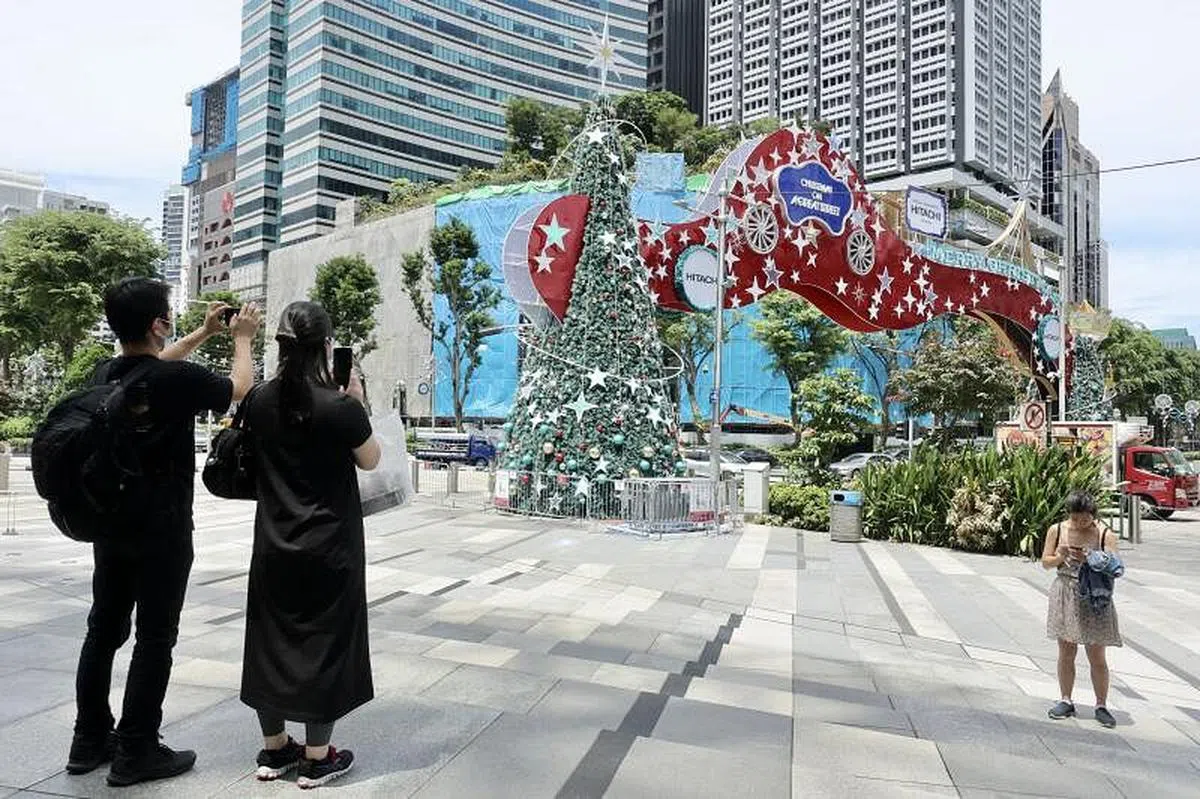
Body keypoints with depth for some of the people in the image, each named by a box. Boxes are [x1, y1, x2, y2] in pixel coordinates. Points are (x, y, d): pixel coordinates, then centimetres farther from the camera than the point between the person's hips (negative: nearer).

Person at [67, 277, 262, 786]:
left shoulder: (105, 374, 2)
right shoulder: (178, 378, -19)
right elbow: (239, 387, -1)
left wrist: (205, 333, 28)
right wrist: (241, 339, 15)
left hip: (110, 522, 7)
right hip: (162, 527, -7)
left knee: (104, 630, 15)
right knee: (154, 638, 2)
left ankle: (90, 740, 27)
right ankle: (136, 752, 11)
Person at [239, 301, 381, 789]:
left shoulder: (259, 401, -3)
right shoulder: (340, 407, -17)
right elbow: (370, 461, -2)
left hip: (274, 546, 5)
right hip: (330, 548, -5)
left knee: (271, 640, 16)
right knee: (326, 643, 7)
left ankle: (274, 749, 30)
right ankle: (316, 758, 17)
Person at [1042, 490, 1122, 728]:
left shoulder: (1105, 535, -5)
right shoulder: (1057, 531, 1)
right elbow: (1045, 562, 4)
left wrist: (1089, 561, -25)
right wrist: (1061, 556, -15)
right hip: (1065, 597, 2)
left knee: (1097, 657, 4)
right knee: (1066, 653, 9)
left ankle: (1101, 706, 18)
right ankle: (1066, 701, 21)